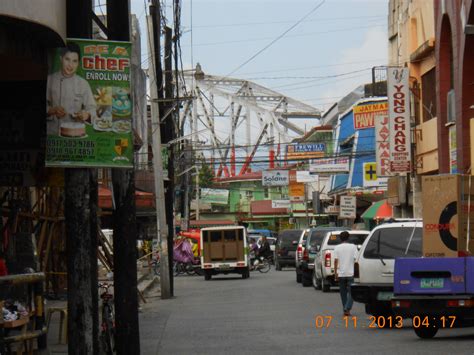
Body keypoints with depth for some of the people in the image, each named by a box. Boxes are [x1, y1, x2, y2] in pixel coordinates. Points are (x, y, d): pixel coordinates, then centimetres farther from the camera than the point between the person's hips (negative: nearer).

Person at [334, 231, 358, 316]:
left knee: (343, 292, 12)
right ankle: (347, 309, -14)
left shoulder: (337, 248, 0)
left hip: (341, 274, 1)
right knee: (351, 292, 1)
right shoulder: (353, 247, -2)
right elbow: (356, 259, -6)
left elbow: (336, 261, -4)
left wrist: (335, 272, 1)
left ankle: (345, 309, 14)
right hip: (351, 273, -1)